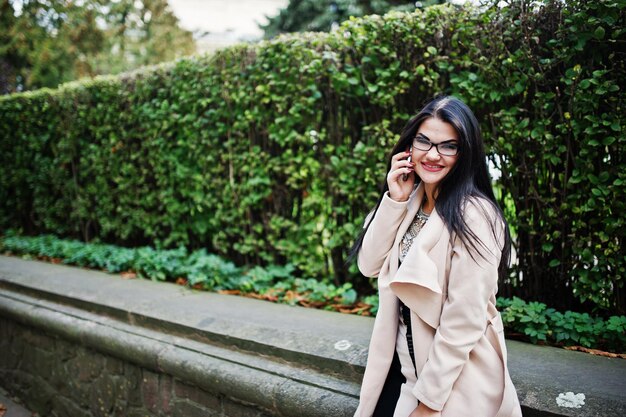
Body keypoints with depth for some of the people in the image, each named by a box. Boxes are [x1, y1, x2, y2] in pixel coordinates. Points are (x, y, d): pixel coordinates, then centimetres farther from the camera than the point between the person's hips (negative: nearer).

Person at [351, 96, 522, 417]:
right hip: (400, 363, 6)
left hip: (454, 379, -6)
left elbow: (464, 320, -22)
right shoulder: (410, 202, 1)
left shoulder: (473, 215, -21)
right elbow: (369, 265, -4)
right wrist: (395, 200, -14)